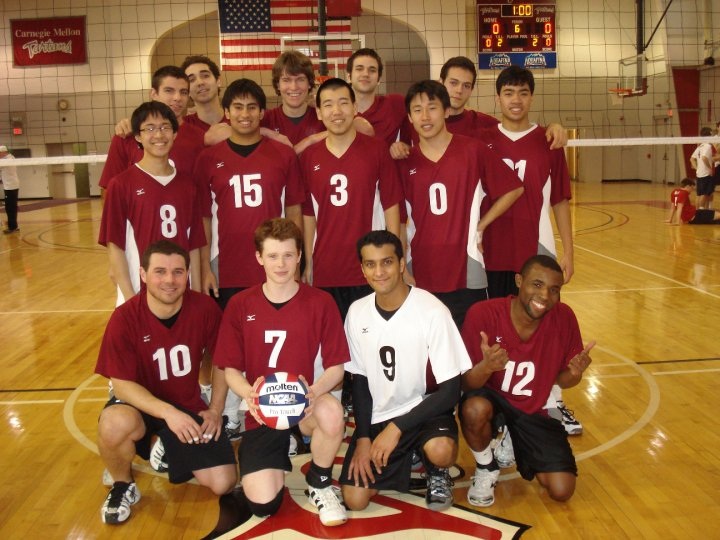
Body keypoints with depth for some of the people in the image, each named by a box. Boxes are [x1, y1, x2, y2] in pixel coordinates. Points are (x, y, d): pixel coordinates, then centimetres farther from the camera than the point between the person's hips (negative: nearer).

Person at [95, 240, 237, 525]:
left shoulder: (205, 308, -14)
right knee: (114, 424, -39)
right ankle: (123, 486, -4)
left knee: (224, 483, -9)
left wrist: (215, 410, -3)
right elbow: (122, 384, -19)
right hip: (141, 404, -2)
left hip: (190, 405, 2)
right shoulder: (125, 318, -20)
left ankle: (172, 452, 23)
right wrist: (168, 412, -32)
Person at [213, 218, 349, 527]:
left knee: (331, 412, -38)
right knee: (263, 504, -15)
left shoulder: (320, 302, -4)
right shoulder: (239, 305, -1)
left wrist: (314, 391, -27)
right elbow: (230, 369, 1)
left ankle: (319, 483, -3)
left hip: (306, 405, -1)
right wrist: (249, 394, -22)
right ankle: (278, 462, 25)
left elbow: (336, 366, -5)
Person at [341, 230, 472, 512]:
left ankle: (436, 471, 4)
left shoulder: (432, 311, -19)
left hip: (425, 408, -3)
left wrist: (396, 427, -23)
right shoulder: (357, 312, -5)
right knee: (354, 499, -9)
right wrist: (363, 438, -5)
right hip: (377, 416, 4)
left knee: (441, 451, -36)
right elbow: (359, 380, 5)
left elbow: (450, 390, -18)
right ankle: (403, 459, 21)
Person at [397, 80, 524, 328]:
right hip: (419, 277, 2)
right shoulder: (404, 162, 4)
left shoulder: (473, 151, -3)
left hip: (466, 276, -2)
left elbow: (514, 189, 5)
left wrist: (480, 226, 0)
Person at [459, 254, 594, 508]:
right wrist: (486, 367, -43)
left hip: (535, 410, 3)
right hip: (491, 397, -2)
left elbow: (562, 380, -1)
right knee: (475, 408, -38)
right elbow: (467, 384, -20)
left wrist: (574, 373, -26)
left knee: (562, 490, -10)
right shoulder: (482, 314, -24)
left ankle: (513, 447, 22)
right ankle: (486, 469, -4)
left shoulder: (564, 318, -14)